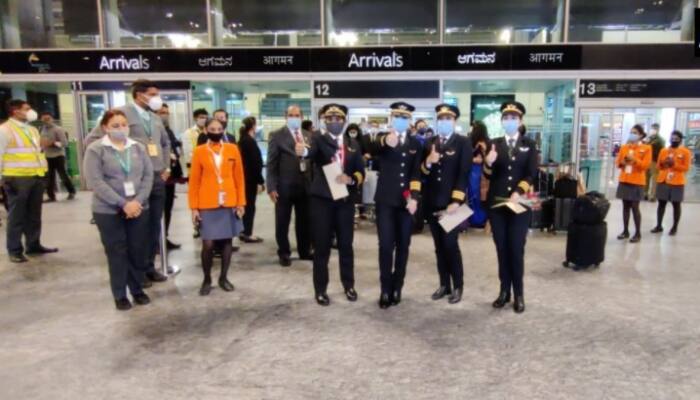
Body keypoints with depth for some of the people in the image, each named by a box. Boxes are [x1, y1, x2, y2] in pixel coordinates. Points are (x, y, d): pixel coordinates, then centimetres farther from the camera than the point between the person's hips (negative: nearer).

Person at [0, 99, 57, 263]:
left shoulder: (32, 129, 18)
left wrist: (43, 170, 16)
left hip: (36, 177, 7)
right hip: (17, 178, -7)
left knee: (34, 215, 13)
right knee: (17, 216, 1)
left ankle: (33, 245, 24)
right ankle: (15, 251, 11)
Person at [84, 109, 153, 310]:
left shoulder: (138, 147, 7)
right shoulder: (95, 150, -5)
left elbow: (148, 175, 2)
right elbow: (96, 182, -13)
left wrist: (138, 201, -12)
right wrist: (123, 204, -18)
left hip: (138, 208, 3)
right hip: (108, 211, -3)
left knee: (138, 251, 8)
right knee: (117, 252, 5)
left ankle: (137, 289, 25)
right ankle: (120, 295, 19)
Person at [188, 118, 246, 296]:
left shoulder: (233, 149, 4)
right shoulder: (199, 151, 0)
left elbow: (239, 178, 5)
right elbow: (194, 181, 0)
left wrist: (241, 202, 1)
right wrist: (194, 207, -4)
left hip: (229, 204, 2)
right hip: (207, 205, -2)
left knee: (227, 241, 8)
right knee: (208, 243, -2)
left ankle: (223, 278, 23)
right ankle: (207, 279, 18)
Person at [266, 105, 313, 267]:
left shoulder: (308, 136, 11)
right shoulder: (277, 135, -3)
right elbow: (271, 163, -6)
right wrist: (271, 187, -12)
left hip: (305, 185, 4)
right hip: (284, 186, -4)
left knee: (305, 221, 12)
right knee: (282, 222, 6)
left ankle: (305, 251, 27)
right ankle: (284, 253, 21)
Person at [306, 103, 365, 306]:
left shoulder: (353, 144, 9)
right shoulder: (318, 140, -2)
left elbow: (361, 171, 7)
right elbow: (310, 154, -25)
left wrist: (351, 179, -15)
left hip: (345, 200, 3)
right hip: (322, 200, -3)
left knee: (346, 245, 12)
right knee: (321, 246, 4)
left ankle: (349, 285, 28)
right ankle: (321, 289, 17)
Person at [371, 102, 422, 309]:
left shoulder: (415, 143, 8)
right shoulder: (382, 138, 0)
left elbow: (416, 172, 1)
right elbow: (375, 152, -25)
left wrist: (414, 197, -12)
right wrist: (386, 142, -48)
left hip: (406, 201, 2)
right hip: (385, 200, -2)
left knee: (403, 246, 8)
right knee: (386, 246, -4)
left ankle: (396, 287, 21)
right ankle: (385, 289, 9)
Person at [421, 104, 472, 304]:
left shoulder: (463, 143, -2)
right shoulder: (429, 143, 11)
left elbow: (464, 173, -10)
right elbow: (421, 171, 7)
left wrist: (456, 201, -18)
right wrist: (427, 163, -15)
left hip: (451, 203, -4)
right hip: (432, 203, 4)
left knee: (450, 245, -3)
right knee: (439, 246, 11)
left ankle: (457, 286, 14)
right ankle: (444, 285, 23)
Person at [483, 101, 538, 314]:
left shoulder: (529, 144, 5)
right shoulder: (494, 144, 8)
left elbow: (531, 174, -4)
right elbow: (489, 175, 3)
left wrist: (518, 192, -19)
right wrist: (488, 164, -19)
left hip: (520, 203, -2)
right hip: (496, 203, 2)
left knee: (516, 249, -1)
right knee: (502, 249, 7)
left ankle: (518, 294, 11)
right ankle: (504, 291, 17)